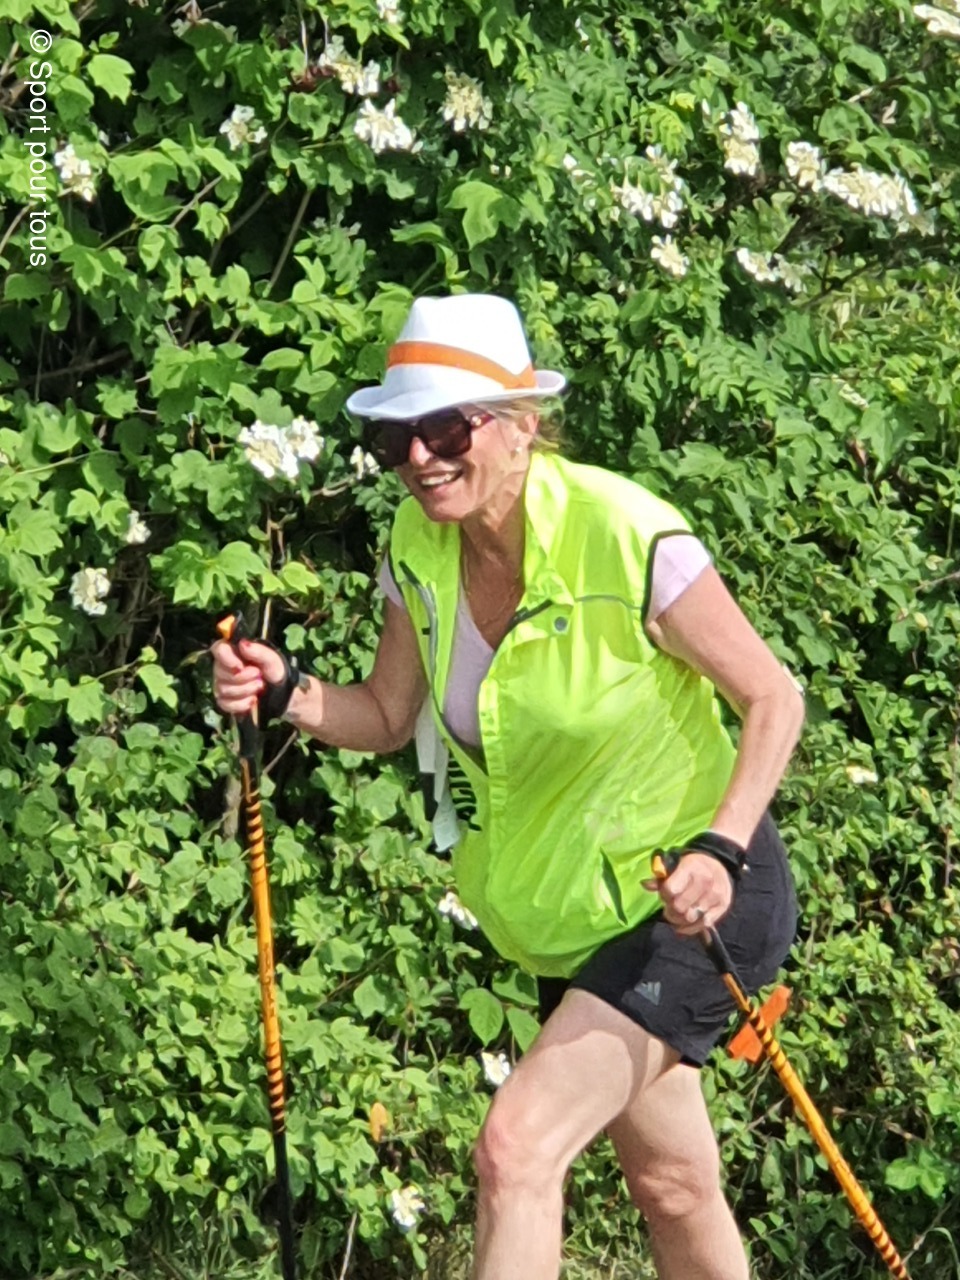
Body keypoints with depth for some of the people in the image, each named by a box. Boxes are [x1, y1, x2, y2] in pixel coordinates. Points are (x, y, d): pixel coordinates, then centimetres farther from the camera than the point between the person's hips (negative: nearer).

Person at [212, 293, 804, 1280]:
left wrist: (719, 850, -30)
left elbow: (774, 700, -17)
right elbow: (389, 716, 7)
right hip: (570, 917, 7)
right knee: (674, 1187, 19)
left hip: (688, 899, -7)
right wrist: (289, 697, -13)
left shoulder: (625, 539, -25)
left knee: (515, 1150, -20)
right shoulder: (418, 549, -6)